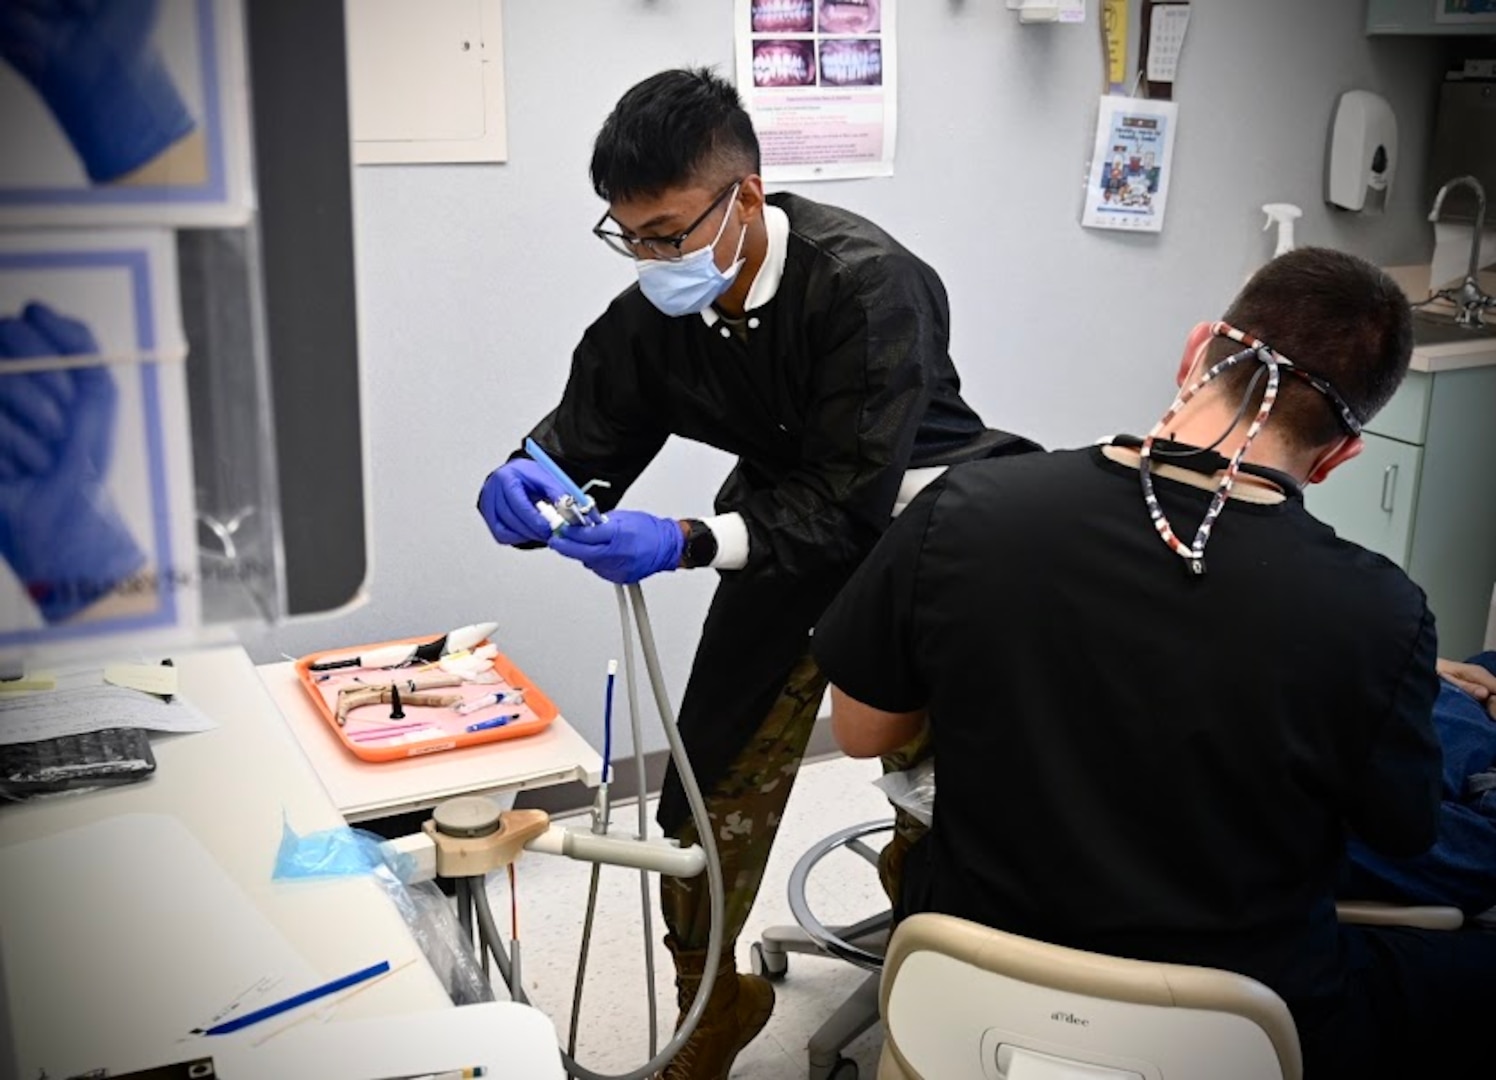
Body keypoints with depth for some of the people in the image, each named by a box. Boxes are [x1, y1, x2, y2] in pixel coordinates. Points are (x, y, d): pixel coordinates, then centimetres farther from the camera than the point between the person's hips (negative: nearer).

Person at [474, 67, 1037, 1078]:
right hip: (785, 526, 4)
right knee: (712, 795, 3)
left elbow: (852, 501, -30)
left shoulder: (865, 282, -27)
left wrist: (687, 541, -41)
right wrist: (528, 489, -29)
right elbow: (575, 446, -4)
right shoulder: (648, 318, -11)